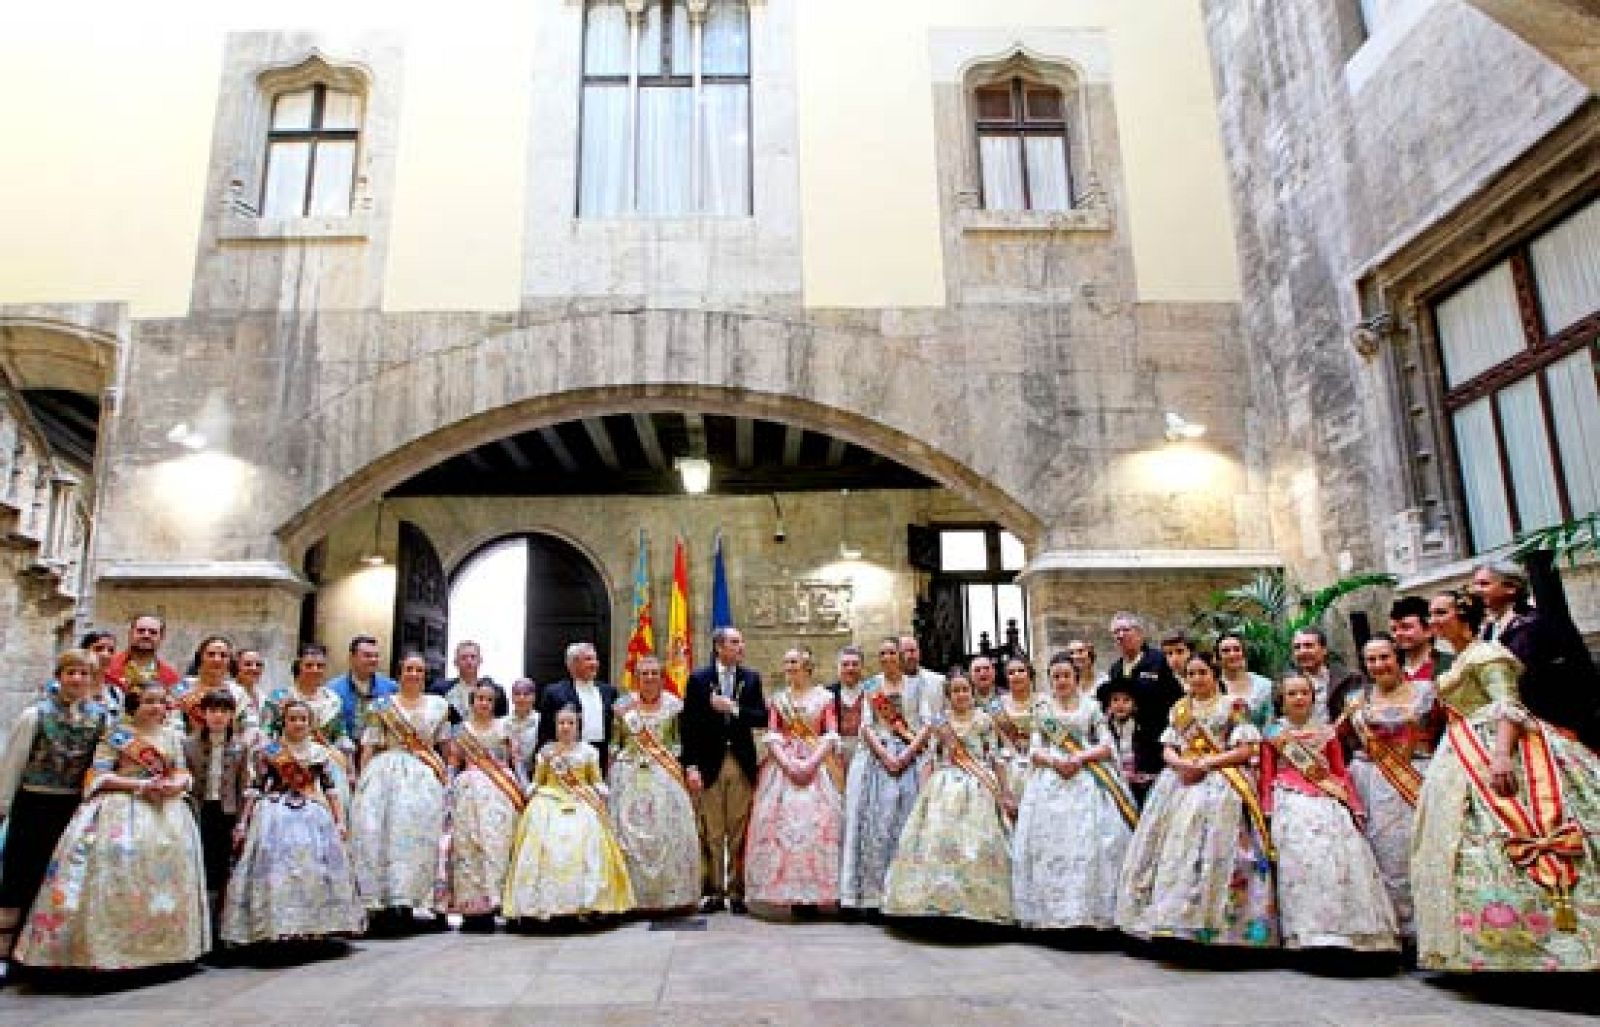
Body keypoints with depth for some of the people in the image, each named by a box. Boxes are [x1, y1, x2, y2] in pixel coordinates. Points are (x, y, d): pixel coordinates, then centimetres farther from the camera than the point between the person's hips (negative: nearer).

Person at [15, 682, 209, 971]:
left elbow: (183, 773, 10)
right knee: (118, 876, -13)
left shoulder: (172, 736, 11)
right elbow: (100, 776, -7)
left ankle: (160, 947, 14)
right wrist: (140, 785, -17)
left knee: (163, 873, 4)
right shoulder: (117, 735, -1)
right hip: (121, 809, -4)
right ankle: (105, 949, -5)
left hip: (165, 812, 4)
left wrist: (174, 785, -13)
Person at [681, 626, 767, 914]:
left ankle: (736, 891, 14)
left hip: (742, 763, 2)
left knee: (739, 831, 6)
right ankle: (713, 891, 13)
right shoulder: (698, 679, 0)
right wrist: (691, 765, -9)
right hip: (710, 763, -2)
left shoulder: (751, 678, 7)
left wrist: (734, 708, -14)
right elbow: (689, 725, -2)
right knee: (711, 833, 3)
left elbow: (762, 718, 0)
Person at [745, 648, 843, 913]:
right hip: (783, 766, 2)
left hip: (818, 766, -2)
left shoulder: (824, 697, 4)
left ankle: (813, 892, -1)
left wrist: (812, 762, -13)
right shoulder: (777, 699, 11)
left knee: (817, 822, -8)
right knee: (782, 821, -6)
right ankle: (790, 892, 0)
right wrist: (787, 762, -10)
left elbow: (831, 736, -2)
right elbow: (772, 736, 5)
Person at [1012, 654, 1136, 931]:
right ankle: (1051, 910, -2)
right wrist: (1054, 761, -11)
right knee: (1050, 843, -6)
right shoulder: (1043, 709, 13)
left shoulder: (1091, 706, 10)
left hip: (1088, 781, -1)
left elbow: (1106, 746, 4)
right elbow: (1034, 751, 8)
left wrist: (1081, 758, -12)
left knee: (1089, 842, -10)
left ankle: (1092, 909, -5)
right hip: (1051, 782, 1)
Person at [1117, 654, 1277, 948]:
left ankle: (1206, 920, -21)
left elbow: (1246, 749, -5)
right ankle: (1168, 917, -3)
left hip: (1219, 782, -4)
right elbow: (1168, 749, 13)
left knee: (1211, 847, -19)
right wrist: (1181, 763, -10)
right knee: (1171, 848, -6)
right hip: (1181, 781, 5)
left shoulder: (1233, 706, 4)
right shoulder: (1179, 709, 18)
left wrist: (1204, 763, -14)